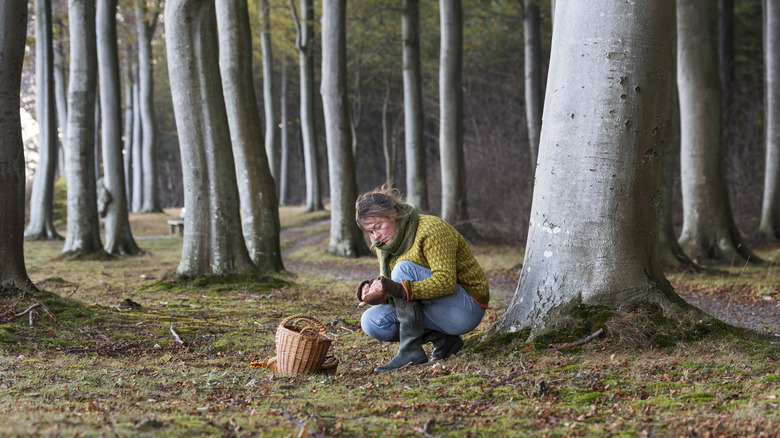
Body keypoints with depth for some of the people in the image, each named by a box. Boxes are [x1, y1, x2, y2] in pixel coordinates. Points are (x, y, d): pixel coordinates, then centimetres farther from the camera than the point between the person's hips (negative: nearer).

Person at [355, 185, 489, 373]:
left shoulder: (431, 229, -17)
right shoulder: (384, 245, 7)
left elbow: (446, 281, -28)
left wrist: (402, 289, -40)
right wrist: (374, 292, -14)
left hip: (465, 311, -8)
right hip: (430, 312, 8)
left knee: (404, 269, -25)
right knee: (371, 320, -10)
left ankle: (411, 350, -28)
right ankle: (442, 340, -6)